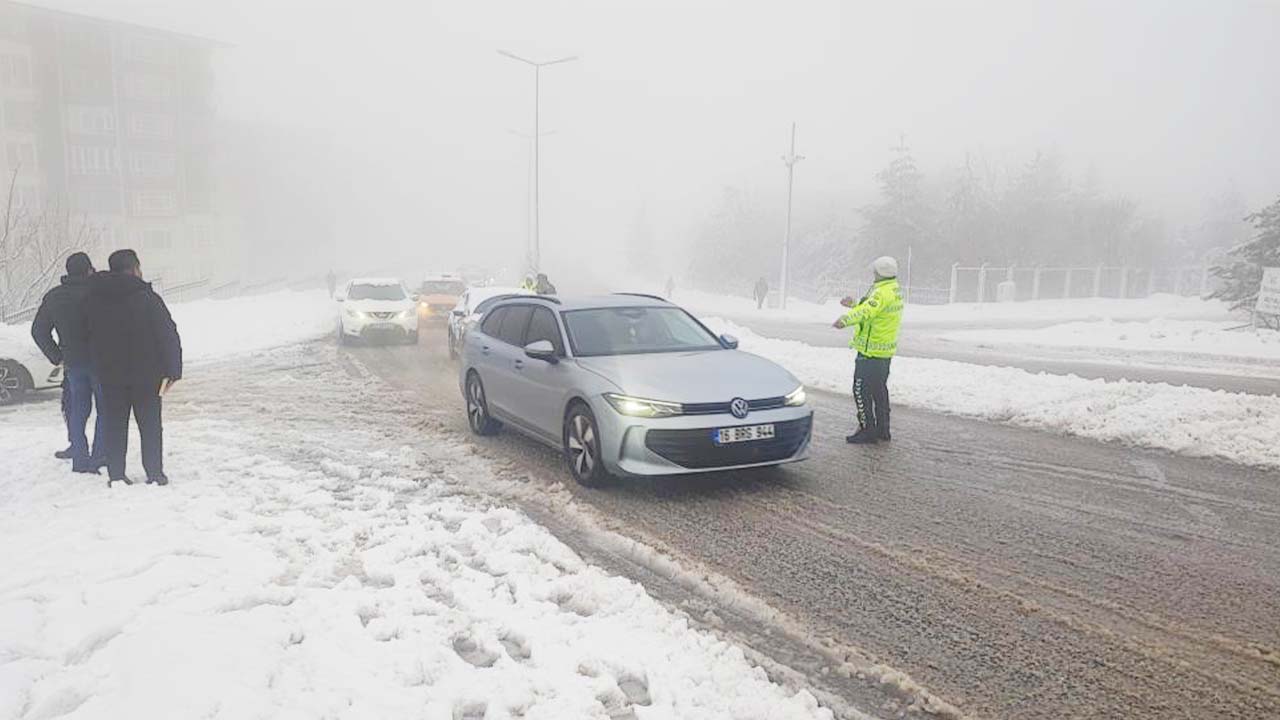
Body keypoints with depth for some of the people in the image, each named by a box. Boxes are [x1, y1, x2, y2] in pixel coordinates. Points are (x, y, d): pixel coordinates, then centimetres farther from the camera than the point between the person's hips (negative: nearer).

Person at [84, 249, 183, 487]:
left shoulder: (93, 299, 4)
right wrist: (172, 370, -9)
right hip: (146, 374, -3)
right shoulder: (146, 298, -11)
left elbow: (90, 336, 11)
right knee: (150, 424, 6)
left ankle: (116, 475, 12)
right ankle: (155, 473, 7)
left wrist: (100, 368, 16)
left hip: (109, 375, 4)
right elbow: (169, 335, -13)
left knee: (114, 424, 12)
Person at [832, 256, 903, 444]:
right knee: (879, 390, 18)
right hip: (885, 350, 10)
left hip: (871, 350, -10)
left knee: (861, 390, -5)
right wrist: (854, 305, 27)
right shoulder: (895, 290, 13)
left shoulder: (883, 292, -20)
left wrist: (845, 319, -50)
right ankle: (882, 429, 26)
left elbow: (867, 311, -38)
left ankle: (868, 430, -3)